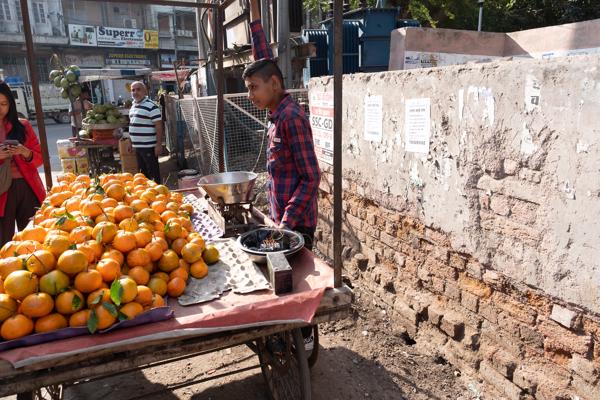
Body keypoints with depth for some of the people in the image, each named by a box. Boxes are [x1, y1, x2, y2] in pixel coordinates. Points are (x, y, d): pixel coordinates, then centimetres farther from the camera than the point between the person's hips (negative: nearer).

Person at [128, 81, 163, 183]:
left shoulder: (151, 106, -14)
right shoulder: (133, 106, 13)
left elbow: (159, 126, -17)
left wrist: (159, 144, -21)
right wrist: (131, 142, 21)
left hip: (149, 146, -8)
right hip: (137, 146, 8)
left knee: (153, 172, 1)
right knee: (143, 172, 18)